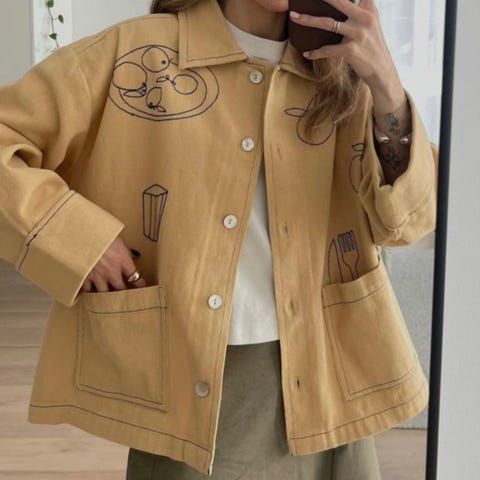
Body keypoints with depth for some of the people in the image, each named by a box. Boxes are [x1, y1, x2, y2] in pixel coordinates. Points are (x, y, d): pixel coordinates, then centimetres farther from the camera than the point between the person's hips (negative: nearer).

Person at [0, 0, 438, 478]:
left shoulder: (340, 73, 6)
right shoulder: (135, 51, -2)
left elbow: (405, 220, -4)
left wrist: (384, 82, -16)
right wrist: (80, 238, -12)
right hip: (185, 377, -2)